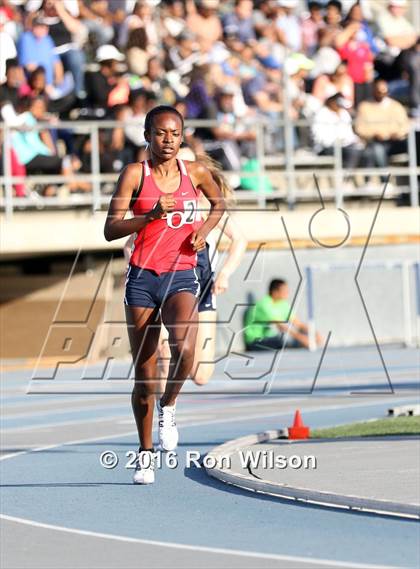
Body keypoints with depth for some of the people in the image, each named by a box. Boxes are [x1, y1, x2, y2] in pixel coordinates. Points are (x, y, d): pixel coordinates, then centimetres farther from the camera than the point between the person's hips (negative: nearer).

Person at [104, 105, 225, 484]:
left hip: (181, 278, 1)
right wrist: (152, 215, -22)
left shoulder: (195, 172, 5)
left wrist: (206, 228, 6)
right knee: (144, 377, 4)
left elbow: (219, 203, 26)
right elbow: (110, 230, -9)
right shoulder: (135, 174, -2)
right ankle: (146, 453, 21)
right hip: (142, 279, -1)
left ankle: (168, 407, 1)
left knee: (184, 350, -29)